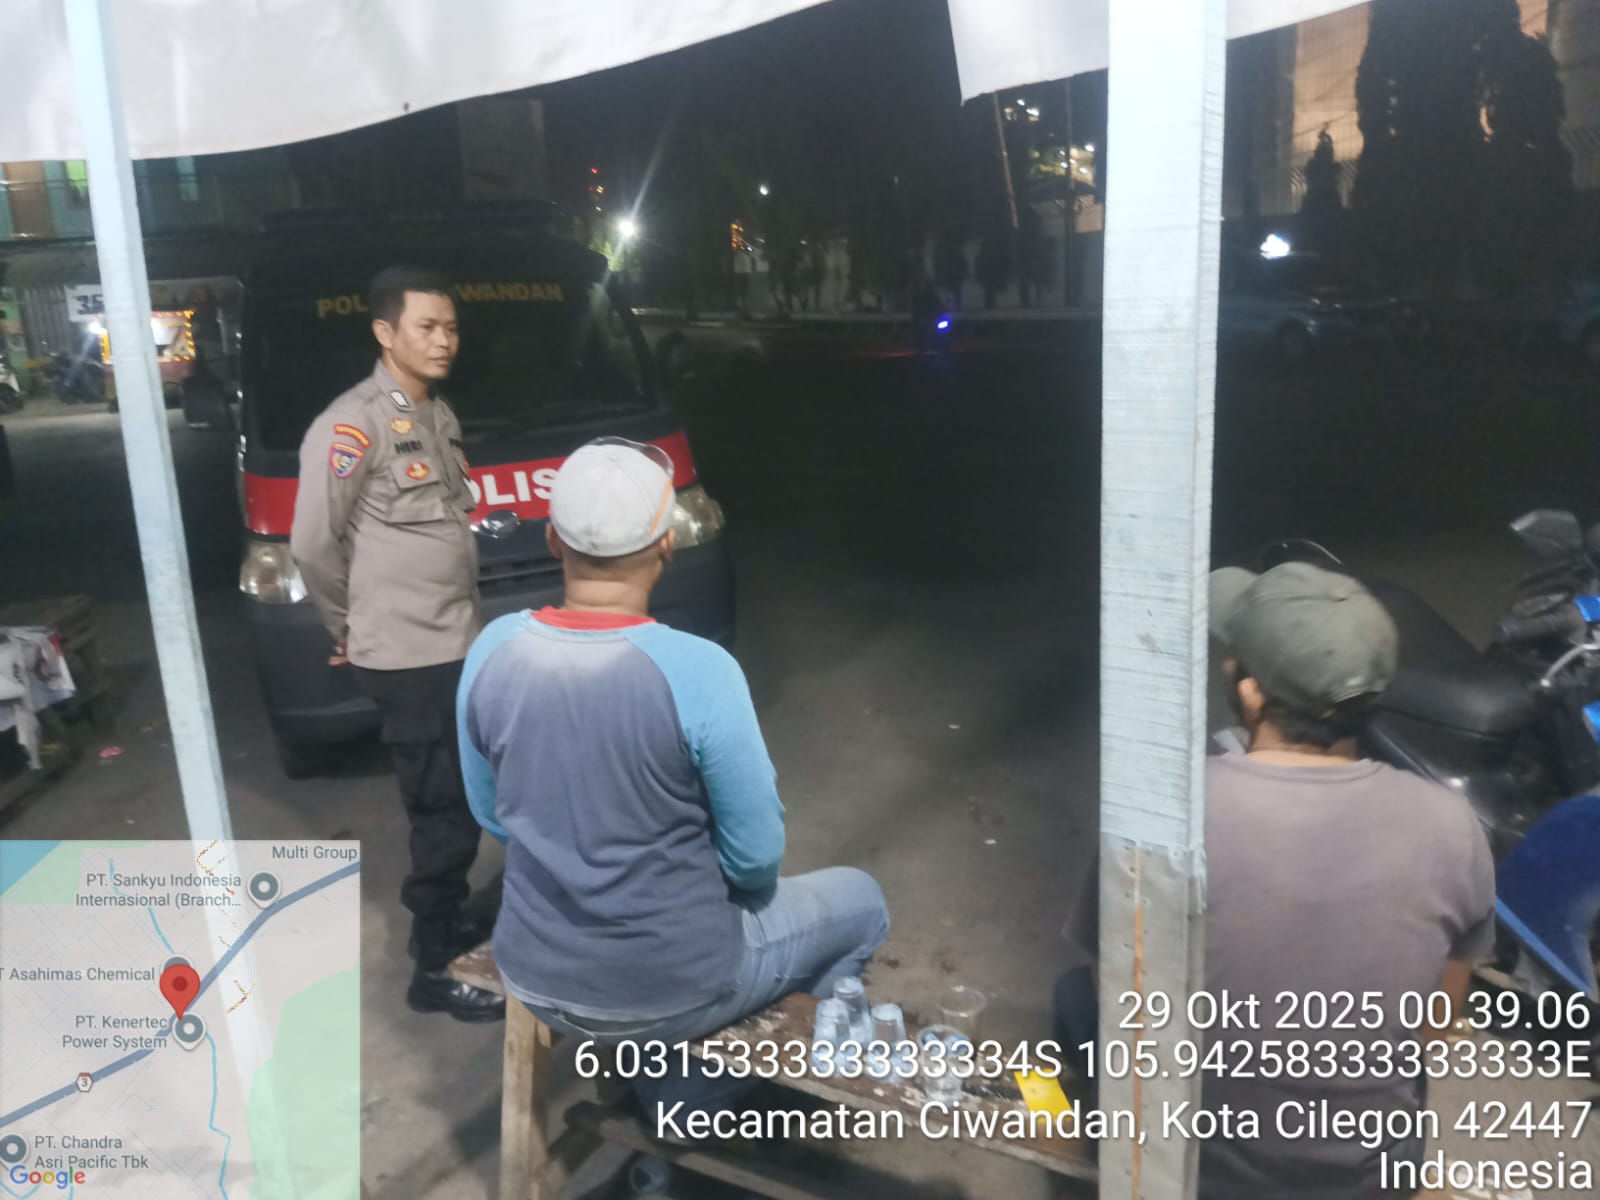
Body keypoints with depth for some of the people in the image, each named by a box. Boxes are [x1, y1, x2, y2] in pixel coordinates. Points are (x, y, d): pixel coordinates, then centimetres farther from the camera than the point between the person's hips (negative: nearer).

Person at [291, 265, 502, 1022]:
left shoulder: (437, 413, 11)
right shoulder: (353, 425, -16)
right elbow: (313, 541, -16)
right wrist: (347, 626, -4)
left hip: (456, 643, 9)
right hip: (408, 655, -8)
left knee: (461, 804, 19)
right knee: (447, 813, -2)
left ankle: (448, 923, 38)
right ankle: (435, 970, 13)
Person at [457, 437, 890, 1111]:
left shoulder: (493, 651, -12)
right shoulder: (697, 671, -26)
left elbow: (492, 816, 4)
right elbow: (757, 857, -15)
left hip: (537, 979, 5)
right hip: (670, 990, -4)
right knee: (860, 901, 20)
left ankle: (677, 1101, 42)